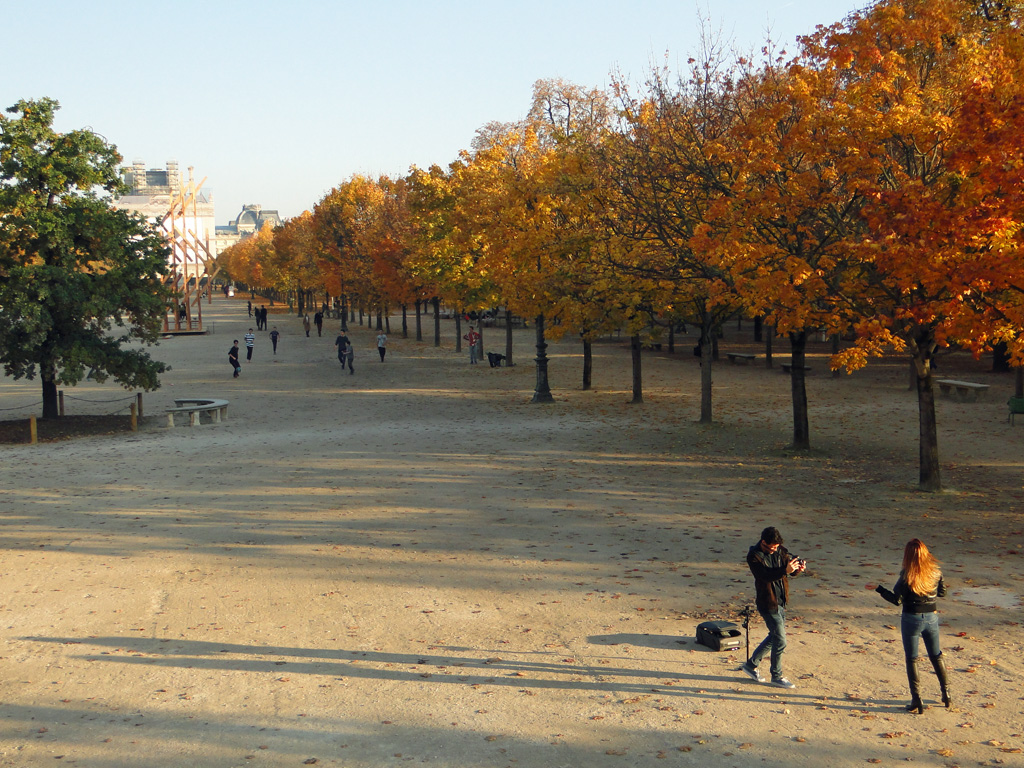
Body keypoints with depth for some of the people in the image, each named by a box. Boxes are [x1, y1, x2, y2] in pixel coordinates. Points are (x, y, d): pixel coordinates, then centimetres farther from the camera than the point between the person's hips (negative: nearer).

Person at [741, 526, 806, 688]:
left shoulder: (780, 551, 3)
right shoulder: (754, 556, -17)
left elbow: (791, 565, 3)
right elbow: (766, 575, -29)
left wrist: (799, 567, -20)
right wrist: (785, 570, -43)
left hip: (781, 602, 8)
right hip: (768, 603, -8)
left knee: (774, 637, 18)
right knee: (780, 641, -4)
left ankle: (751, 664, 33)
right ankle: (777, 676, 13)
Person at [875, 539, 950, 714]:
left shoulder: (906, 576, -18)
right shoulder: (935, 572, -6)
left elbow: (897, 600, -14)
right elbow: (942, 593, 8)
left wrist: (879, 589, -2)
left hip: (911, 619, -4)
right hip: (932, 618, 4)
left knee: (911, 659, 6)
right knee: (936, 656, 21)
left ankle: (916, 700, 5)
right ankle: (946, 694, 29)